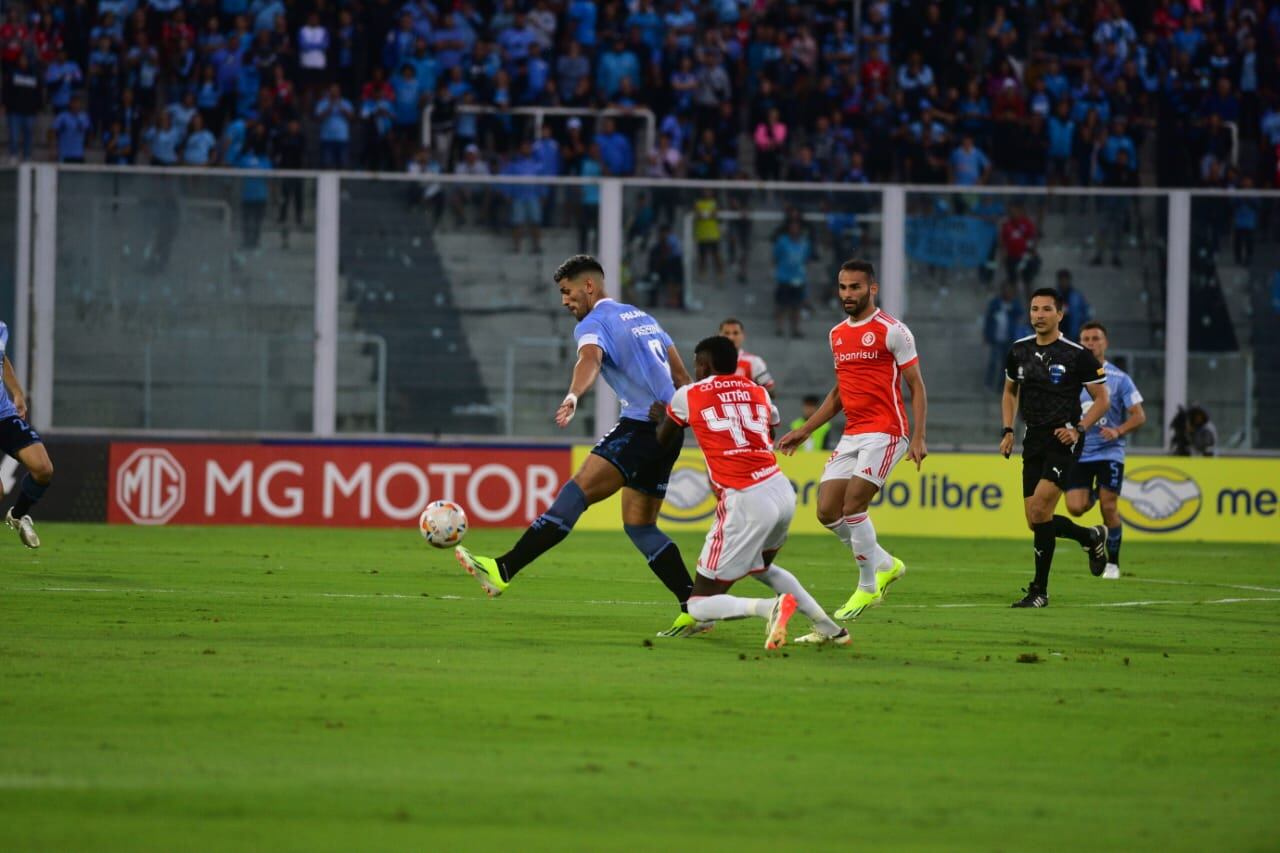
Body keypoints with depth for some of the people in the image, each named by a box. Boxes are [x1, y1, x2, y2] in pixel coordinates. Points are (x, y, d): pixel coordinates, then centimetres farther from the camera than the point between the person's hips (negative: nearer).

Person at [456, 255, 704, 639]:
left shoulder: (593, 323, -3)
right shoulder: (641, 317, 25)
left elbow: (590, 358, -27)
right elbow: (680, 373, 28)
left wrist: (573, 397, -45)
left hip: (641, 424, -9)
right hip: (669, 428, 9)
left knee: (579, 489, -18)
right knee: (639, 525, 12)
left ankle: (503, 570, -30)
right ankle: (695, 609, 7)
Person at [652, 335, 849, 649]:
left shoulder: (687, 396, 6)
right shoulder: (759, 393, 16)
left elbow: (663, 441, 24)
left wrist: (660, 419, 46)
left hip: (746, 502, -6)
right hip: (783, 491, 6)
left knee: (699, 604, 2)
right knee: (761, 566, 37)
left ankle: (771, 607, -25)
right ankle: (829, 628, 26)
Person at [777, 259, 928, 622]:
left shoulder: (891, 331, -7)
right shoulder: (837, 335, 14)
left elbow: (916, 387, -6)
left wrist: (918, 437, -16)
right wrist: (804, 431, 19)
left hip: (884, 433, -7)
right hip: (851, 435, 7)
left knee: (852, 506, -17)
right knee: (827, 511, 0)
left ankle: (868, 588, -1)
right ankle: (886, 565, 19)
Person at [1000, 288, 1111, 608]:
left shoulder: (1077, 355, -7)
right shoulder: (1019, 351, 7)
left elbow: (1102, 399, -1)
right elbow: (1010, 392, 23)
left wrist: (1079, 429, -15)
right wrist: (1008, 430, 10)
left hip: (1063, 440, -6)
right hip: (1033, 440, 6)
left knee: (1039, 511, -19)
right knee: (1035, 521, 4)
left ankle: (1039, 590, -10)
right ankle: (1092, 537, 32)